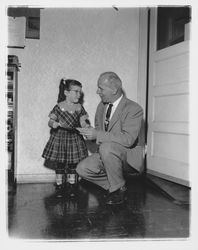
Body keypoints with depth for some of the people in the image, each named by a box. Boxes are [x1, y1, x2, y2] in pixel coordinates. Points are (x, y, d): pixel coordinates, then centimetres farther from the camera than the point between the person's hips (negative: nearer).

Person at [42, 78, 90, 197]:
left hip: (75, 138, 2)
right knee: (60, 164, 5)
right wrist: (53, 123, -25)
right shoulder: (59, 107, -6)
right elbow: (50, 121, -3)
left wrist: (86, 126, -19)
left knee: (73, 164, 6)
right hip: (60, 138, -2)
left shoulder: (79, 108, 1)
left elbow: (82, 122, 2)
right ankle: (59, 185, 18)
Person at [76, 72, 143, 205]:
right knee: (82, 169, -13)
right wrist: (90, 132, -6)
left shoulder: (134, 109, -16)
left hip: (128, 156, -7)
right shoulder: (101, 106, 8)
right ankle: (114, 187, 7)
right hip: (105, 154, 7)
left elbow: (128, 139, -26)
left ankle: (120, 188, -13)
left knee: (106, 147, -36)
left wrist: (97, 135, -28)